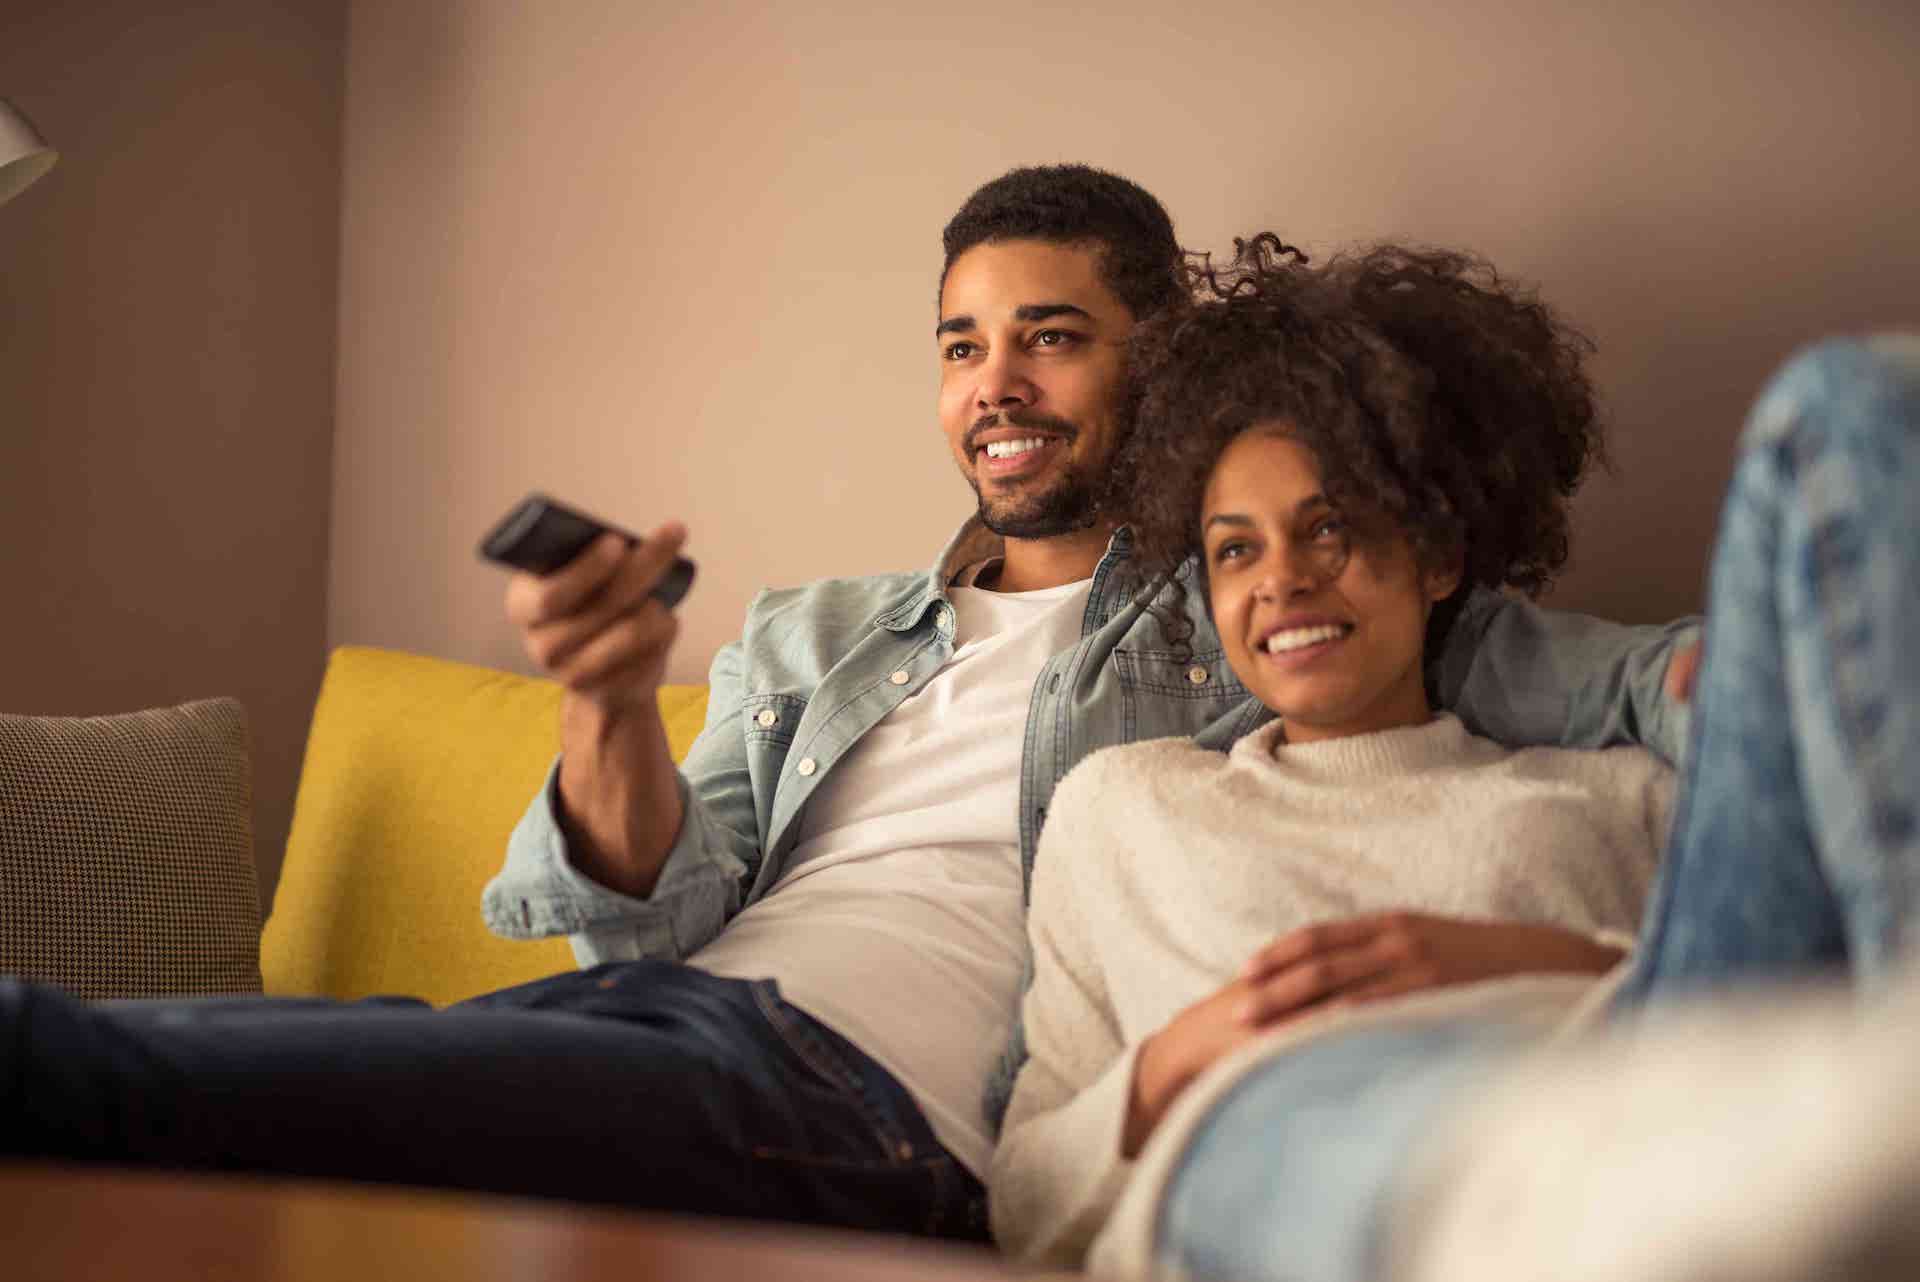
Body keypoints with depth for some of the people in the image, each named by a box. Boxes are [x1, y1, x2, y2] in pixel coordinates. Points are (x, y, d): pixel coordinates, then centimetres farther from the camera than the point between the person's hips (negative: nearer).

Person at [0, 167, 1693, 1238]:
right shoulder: (808, 636, 29)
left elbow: (1602, 678, 11)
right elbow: (654, 914, 16)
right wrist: (610, 708, -5)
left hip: (868, 1091, -5)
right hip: (642, 1013, 6)